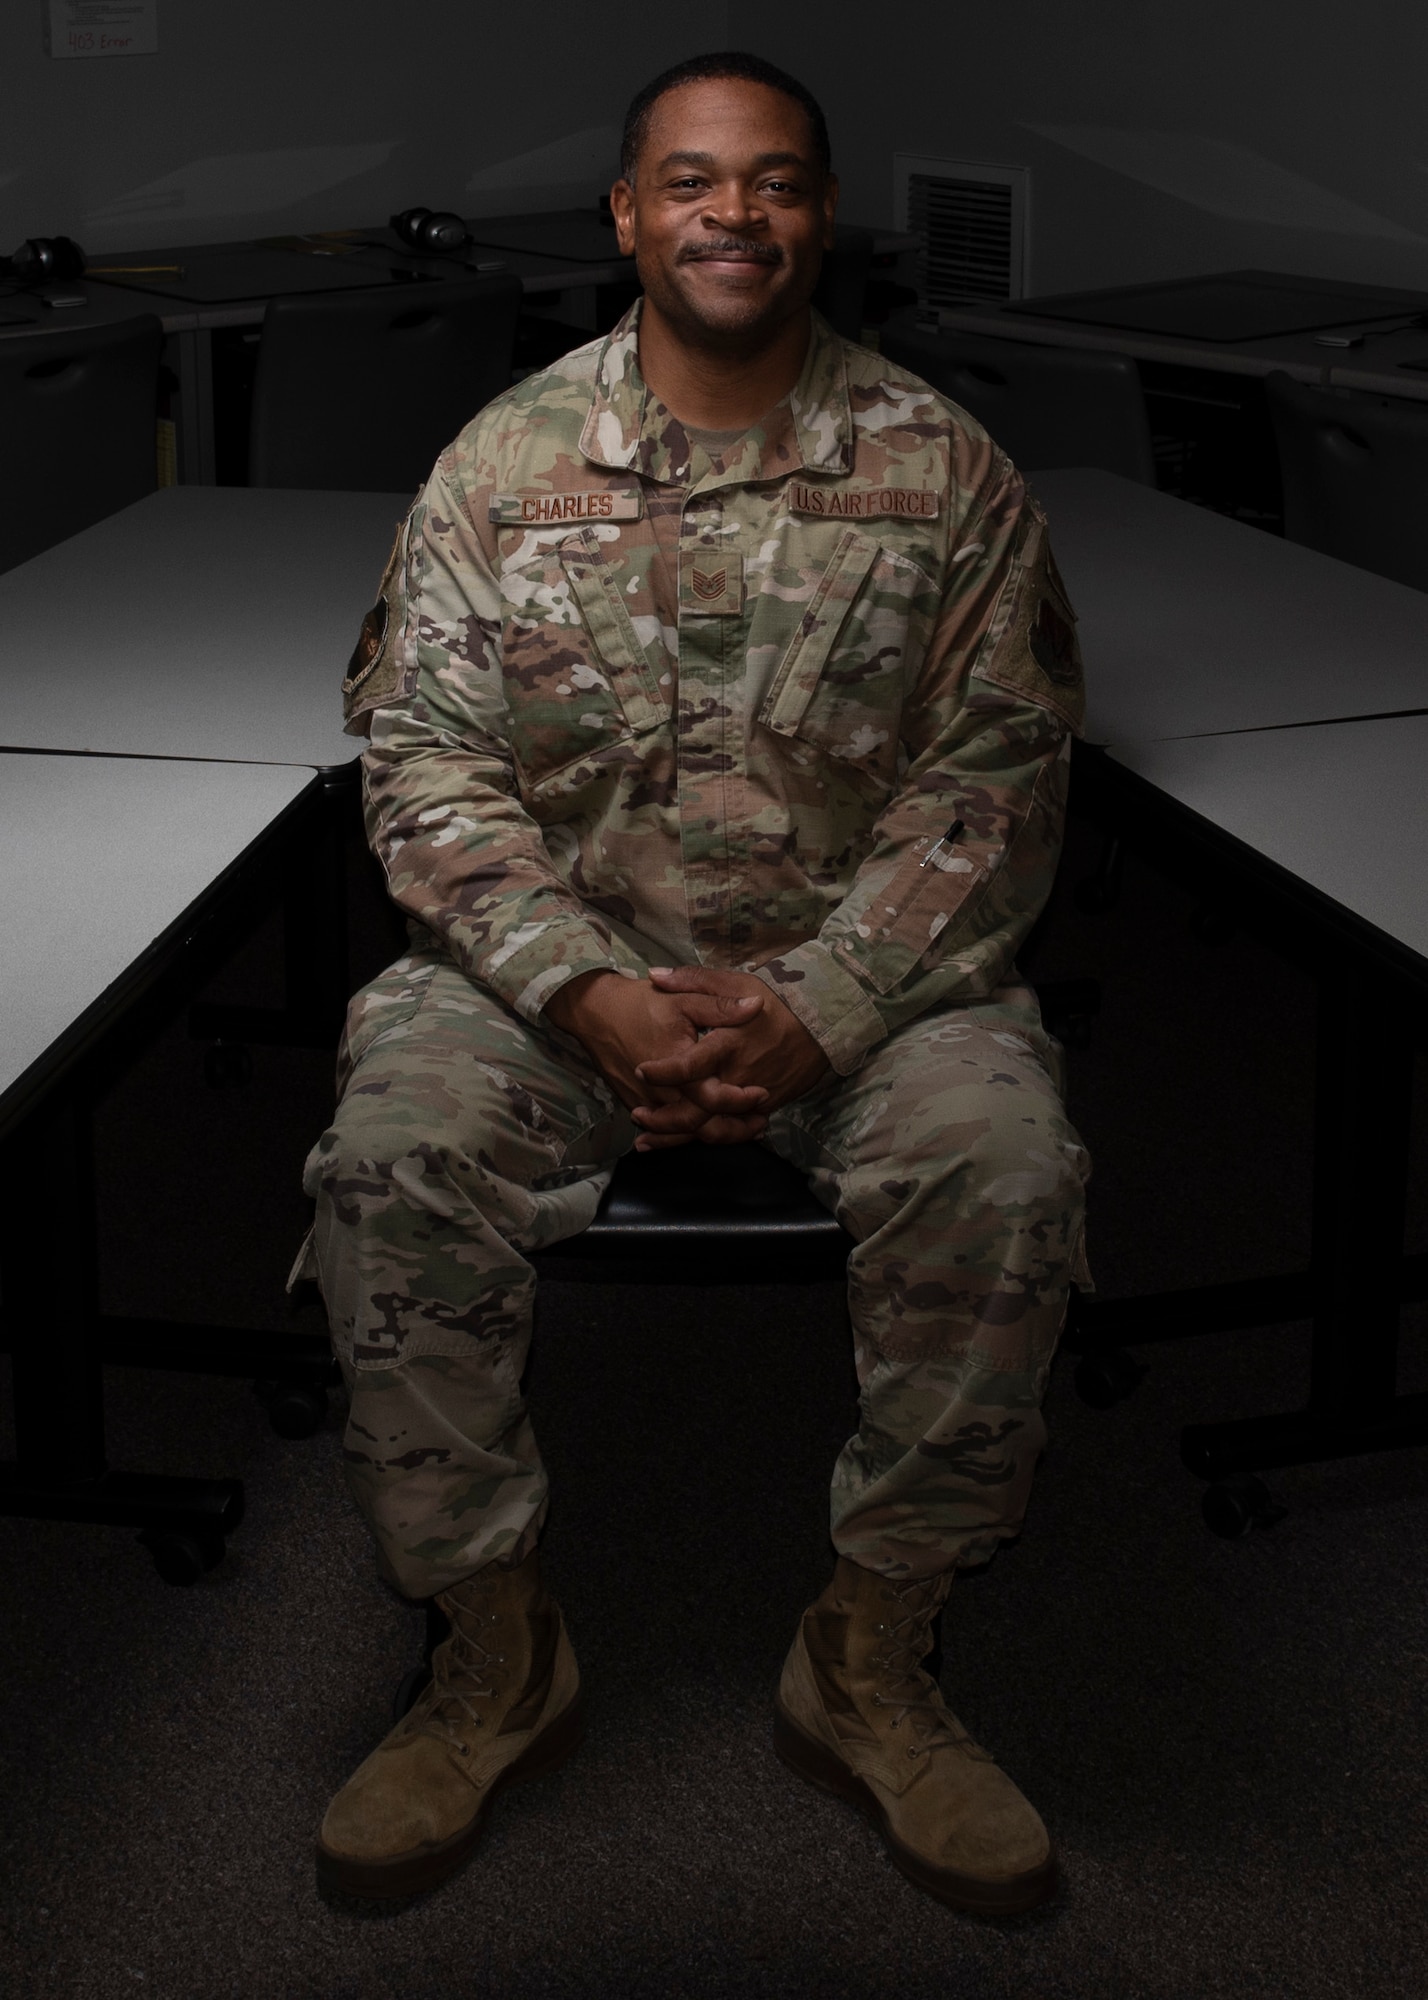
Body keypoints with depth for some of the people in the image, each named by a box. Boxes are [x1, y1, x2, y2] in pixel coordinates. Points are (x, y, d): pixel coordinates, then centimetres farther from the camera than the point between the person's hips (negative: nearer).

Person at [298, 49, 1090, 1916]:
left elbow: (993, 778, -4)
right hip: (559, 960, 1)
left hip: (862, 969, 0)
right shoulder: (503, 462, 1)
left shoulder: (944, 467, 0)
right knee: (391, 1156, -27)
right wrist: (592, 998, -19)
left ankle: (870, 1663, -9)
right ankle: (498, 1653, -8)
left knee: (1005, 1171, -29)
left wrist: (820, 1007, -18)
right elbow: (424, 765, -5)